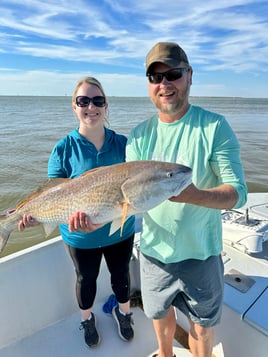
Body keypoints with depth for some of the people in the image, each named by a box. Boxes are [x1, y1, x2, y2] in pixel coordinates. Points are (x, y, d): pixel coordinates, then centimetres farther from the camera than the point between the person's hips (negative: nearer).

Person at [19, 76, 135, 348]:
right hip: (80, 237, -1)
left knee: (121, 274, 23)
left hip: (121, 231, 2)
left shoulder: (122, 143, -7)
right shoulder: (64, 149, -13)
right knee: (86, 278, 23)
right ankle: (87, 319, 54)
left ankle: (123, 312, 54)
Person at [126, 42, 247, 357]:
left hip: (200, 253, -3)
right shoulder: (139, 136, -5)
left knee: (202, 325, 20)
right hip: (153, 251, 4)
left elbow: (238, 193, -18)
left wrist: (193, 195, -37)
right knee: (159, 313, 28)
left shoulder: (214, 127, -14)